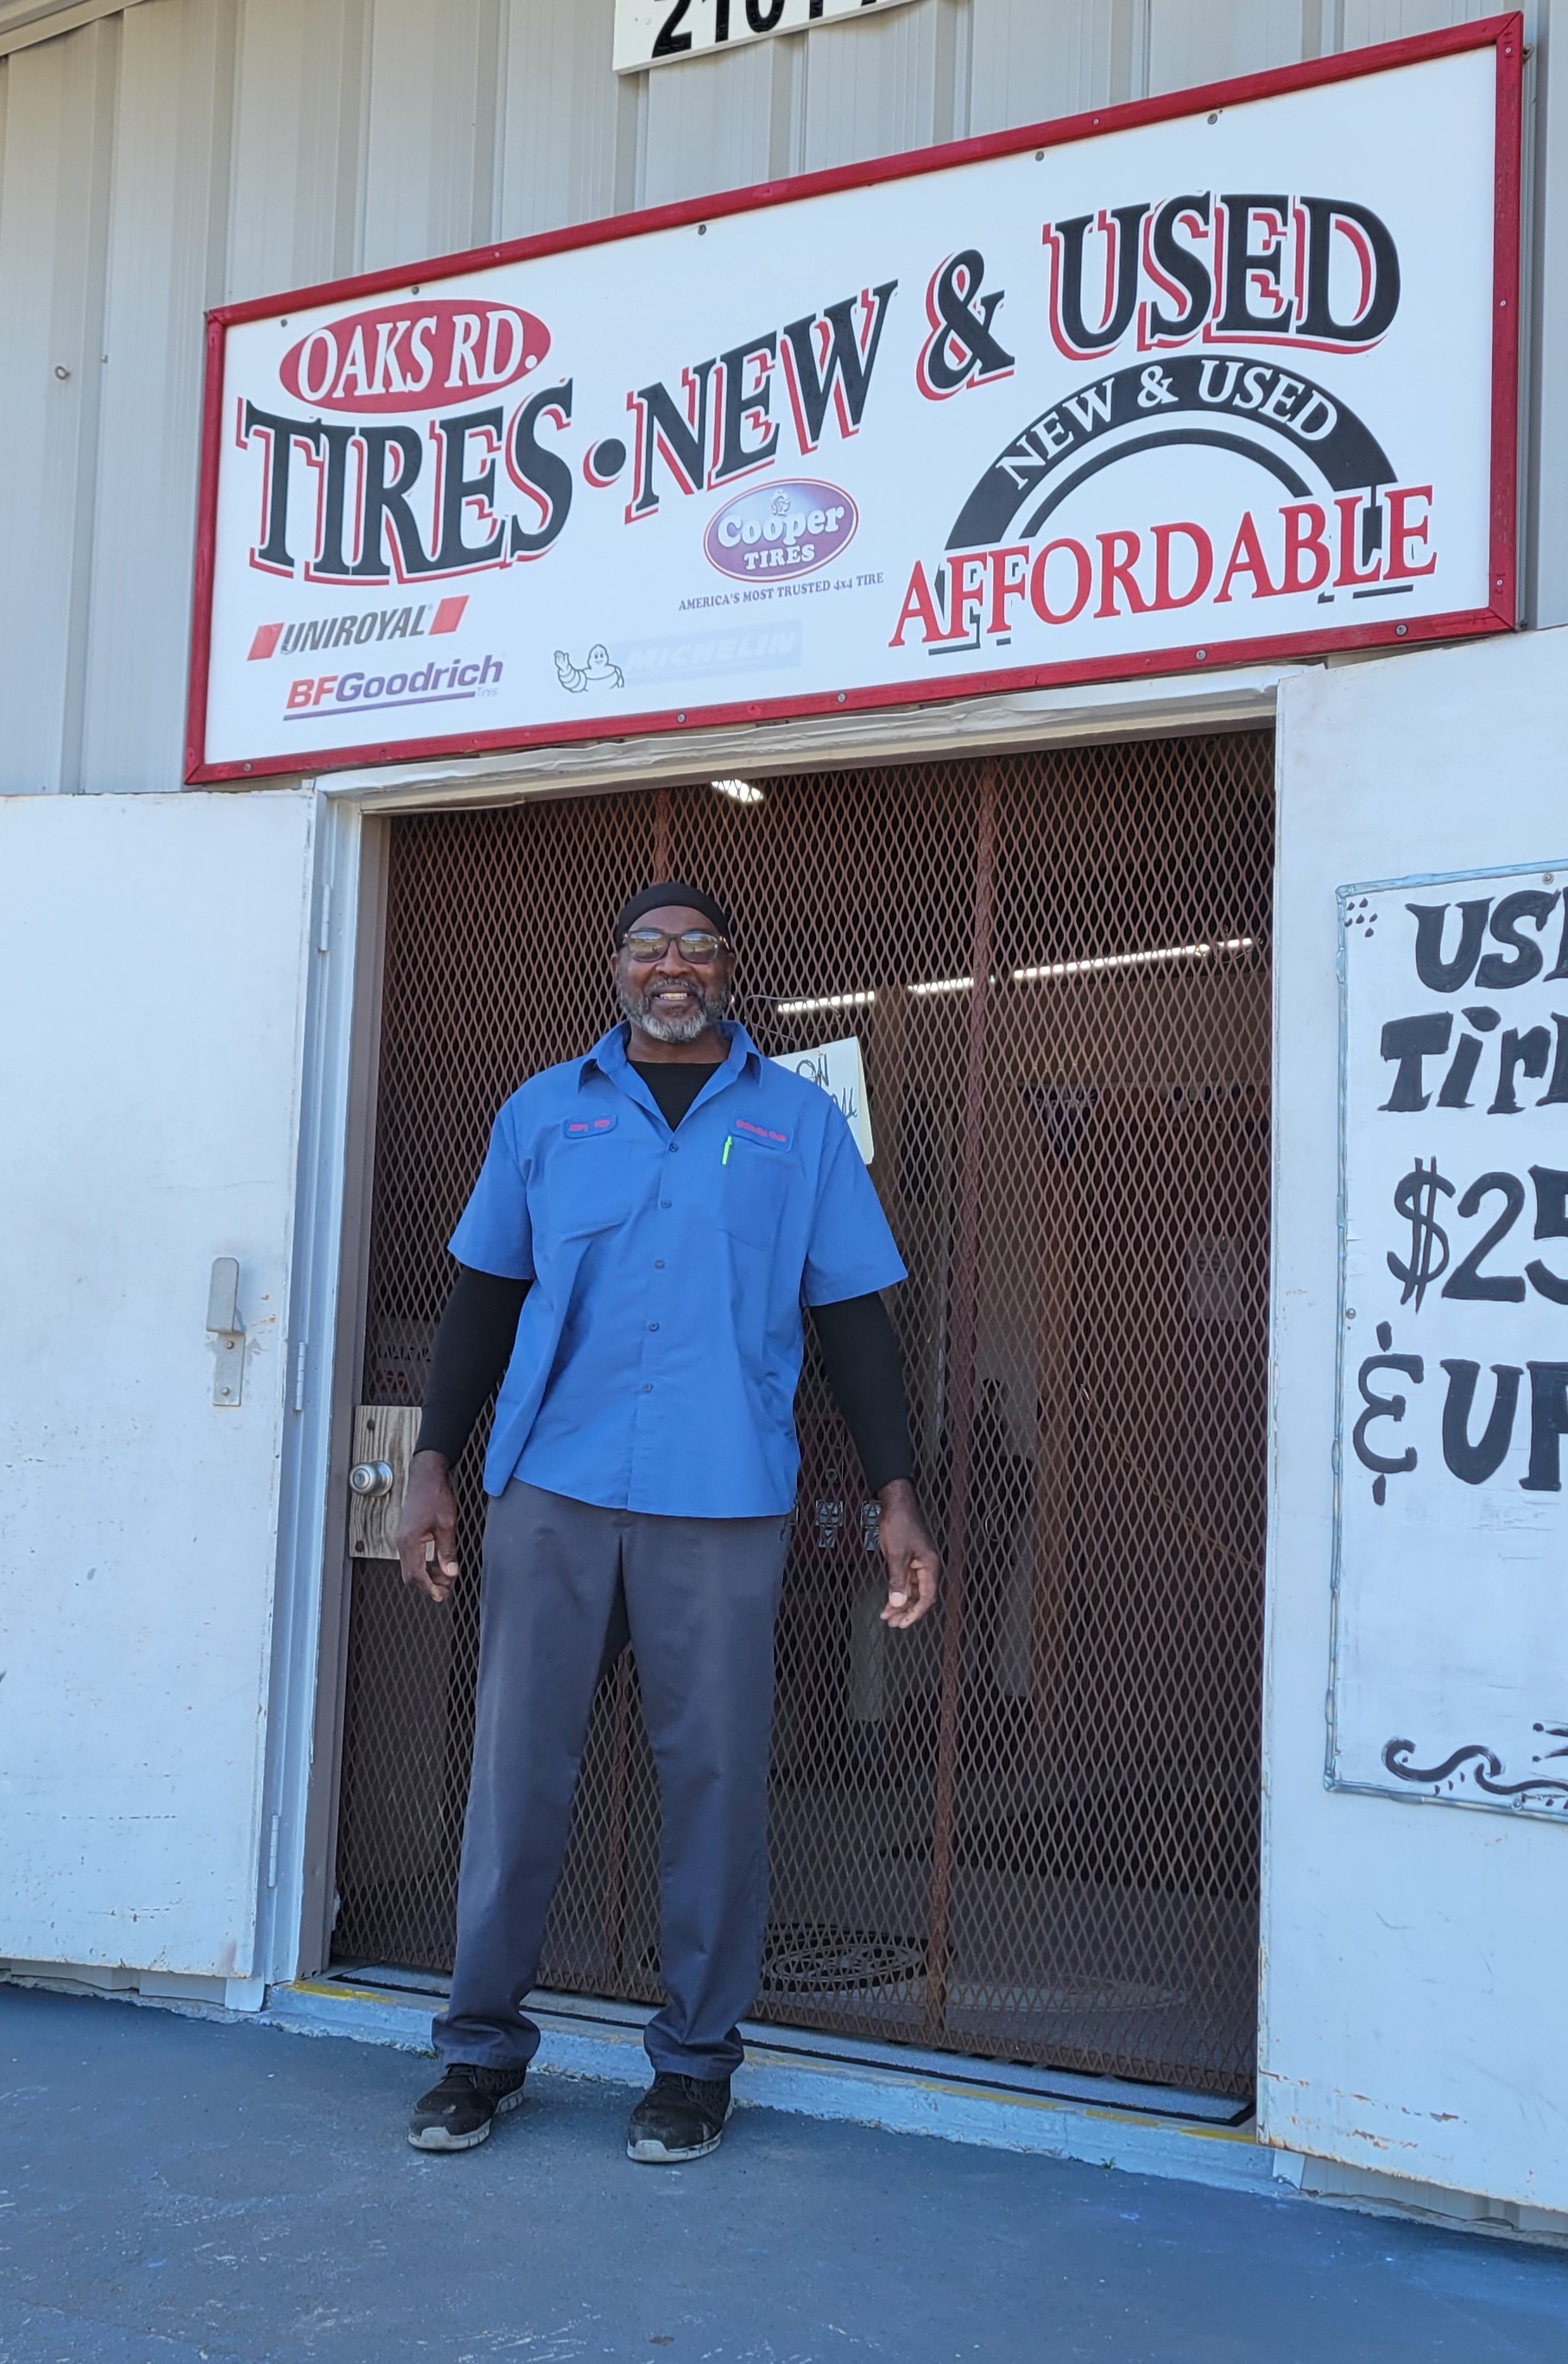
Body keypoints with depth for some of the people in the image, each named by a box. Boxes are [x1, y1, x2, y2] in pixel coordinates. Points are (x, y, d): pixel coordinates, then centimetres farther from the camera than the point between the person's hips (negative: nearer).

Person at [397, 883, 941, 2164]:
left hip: (724, 1502, -1)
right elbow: (484, 1300, 14)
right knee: (518, 1764, 3)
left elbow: (854, 1318, 8)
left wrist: (897, 1496, 1)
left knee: (714, 1772, 2)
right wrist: (432, 1467, 6)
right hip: (552, 1488, 1)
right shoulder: (544, 1111, 12)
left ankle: (696, 2058, 16)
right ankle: (484, 2046, 16)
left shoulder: (801, 1121, 9)